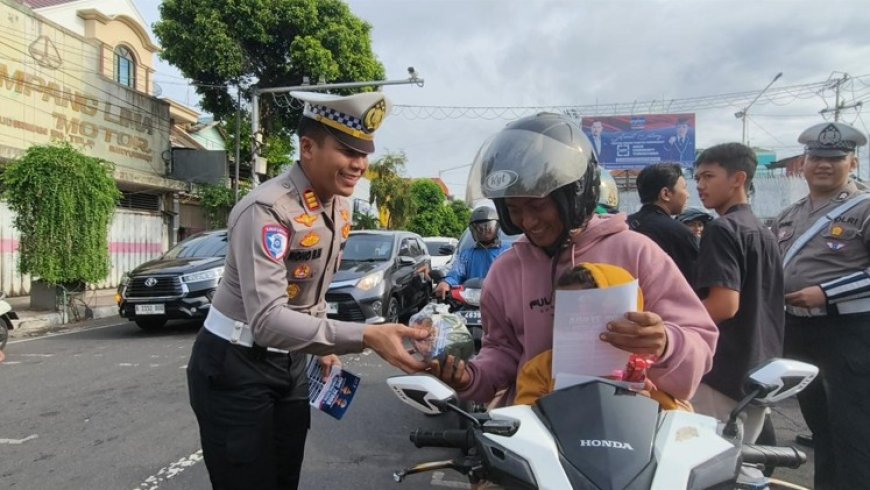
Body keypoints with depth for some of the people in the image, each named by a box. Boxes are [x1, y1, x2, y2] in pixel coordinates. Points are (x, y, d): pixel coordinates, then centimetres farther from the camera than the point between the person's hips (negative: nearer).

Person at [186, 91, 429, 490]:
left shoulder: (341, 207, 1)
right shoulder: (267, 209, -25)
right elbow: (267, 319, -34)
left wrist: (324, 345, 10)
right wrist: (365, 337, -40)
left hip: (289, 364, 8)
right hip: (234, 369, -7)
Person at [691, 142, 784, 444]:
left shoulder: (722, 229, -15)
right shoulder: (764, 233, 14)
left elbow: (725, 304, -23)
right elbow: (759, 306, 17)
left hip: (723, 374, -9)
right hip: (760, 372, 9)